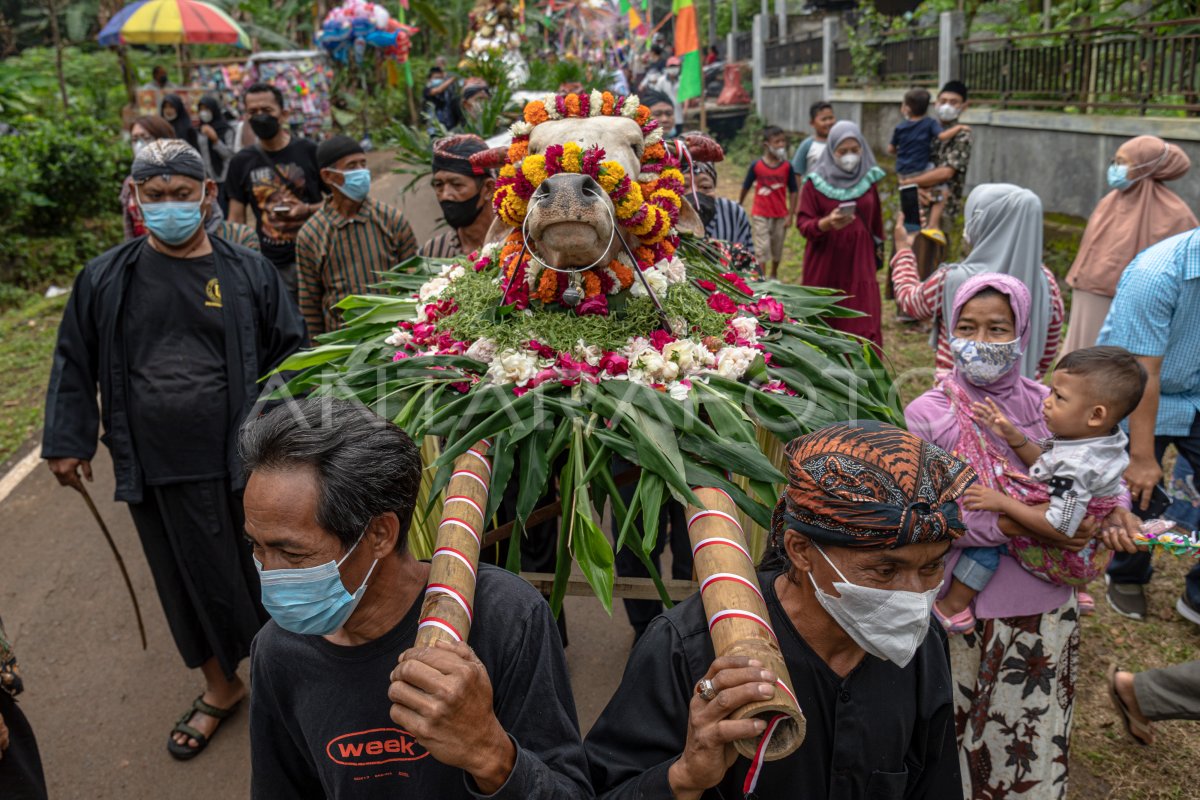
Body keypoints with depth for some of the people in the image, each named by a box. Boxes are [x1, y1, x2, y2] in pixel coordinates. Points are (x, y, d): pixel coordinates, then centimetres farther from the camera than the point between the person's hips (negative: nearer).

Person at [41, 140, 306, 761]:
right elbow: (75, 364, 9)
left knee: (263, 574, 11)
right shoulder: (105, 279, 2)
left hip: (240, 460, -2)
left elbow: (290, 355, 1)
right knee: (189, 582, 16)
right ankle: (220, 686, 38)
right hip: (155, 470, 2)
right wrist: (68, 442, 8)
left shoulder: (248, 273, -2)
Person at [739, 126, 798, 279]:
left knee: (777, 248, 14)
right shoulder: (756, 165, -10)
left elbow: (793, 192, -2)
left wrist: (790, 215, -5)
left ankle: (773, 276, 34)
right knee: (762, 247, -2)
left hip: (780, 215, 2)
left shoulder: (787, 166, -6)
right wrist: (738, 207, 11)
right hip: (760, 215, -2)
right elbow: (746, 188, 2)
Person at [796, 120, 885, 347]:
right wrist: (826, 223, -26)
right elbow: (803, 223, -8)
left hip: (859, 263, 2)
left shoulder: (867, 179, 4)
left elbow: (875, 222, 13)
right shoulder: (816, 182, -5)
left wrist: (877, 252, 19)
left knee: (862, 325, -2)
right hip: (825, 266, -2)